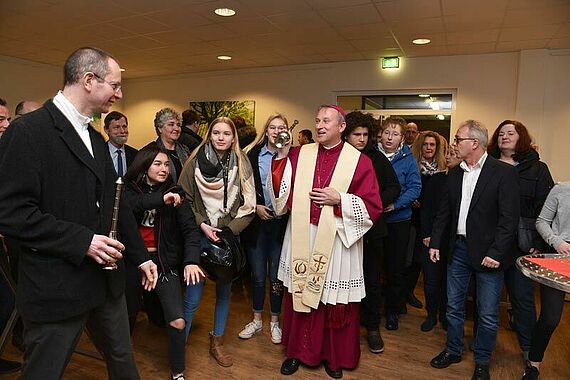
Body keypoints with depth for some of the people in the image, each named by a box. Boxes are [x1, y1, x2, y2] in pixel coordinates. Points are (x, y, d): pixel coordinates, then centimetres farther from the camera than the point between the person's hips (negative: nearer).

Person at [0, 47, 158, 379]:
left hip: (107, 279, 7)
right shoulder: (28, 131, -14)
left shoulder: (96, 138, 11)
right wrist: (81, 241, -22)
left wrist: (141, 255, 14)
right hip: (57, 288, -7)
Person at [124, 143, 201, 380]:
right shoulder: (129, 188, -1)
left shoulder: (174, 192, -1)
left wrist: (191, 260, -25)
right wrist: (160, 199, -34)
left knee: (178, 321, -9)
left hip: (164, 261, 0)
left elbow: (190, 228, -11)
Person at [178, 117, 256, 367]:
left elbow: (248, 205, -2)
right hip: (200, 236, -2)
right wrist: (201, 224, -11)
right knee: (192, 297, 1)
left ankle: (217, 342, 33)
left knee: (224, 291, 14)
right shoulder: (195, 162, -6)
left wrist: (229, 229, -12)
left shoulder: (242, 164, -2)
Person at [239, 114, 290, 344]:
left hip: (280, 223, -1)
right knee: (257, 275, 12)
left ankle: (274, 322, 30)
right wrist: (255, 207, -8)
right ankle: (256, 320, 32)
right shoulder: (253, 154, 2)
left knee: (276, 276, 9)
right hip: (256, 222, 1)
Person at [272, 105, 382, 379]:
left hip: (337, 240, -2)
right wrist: (281, 159, -9)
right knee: (300, 293, 13)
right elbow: (282, 193, 1)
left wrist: (339, 200, -15)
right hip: (302, 236, 3)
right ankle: (298, 351, 34)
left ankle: (334, 356, 32)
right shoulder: (299, 154, 5)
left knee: (335, 301, 8)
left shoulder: (359, 161, -3)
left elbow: (373, 207, -5)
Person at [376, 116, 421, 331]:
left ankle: (393, 309, 28)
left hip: (398, 220, 0)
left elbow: (415, 188, -5)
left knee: (396, 266, 10)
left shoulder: (407, 159, -3)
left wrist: (395, 204, -18)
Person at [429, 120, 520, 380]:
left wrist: (496, 253, -18)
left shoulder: (504, 173, -9)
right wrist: (435, 242, 7)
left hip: (488, 253, -5)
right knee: (454, 306, 15)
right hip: (458, 248, 5)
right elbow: (444, 211, 12)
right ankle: (453, 350, 34)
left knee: (488, 314, 8)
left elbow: (509, 217, -13)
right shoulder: (455, 173, 8)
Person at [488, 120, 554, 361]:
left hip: (522, 245, -1)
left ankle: (528, 347, 25)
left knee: (522, 295, 6)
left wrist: (538, 243, -8)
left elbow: (545, 210, 0)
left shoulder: (537, 169, 4)